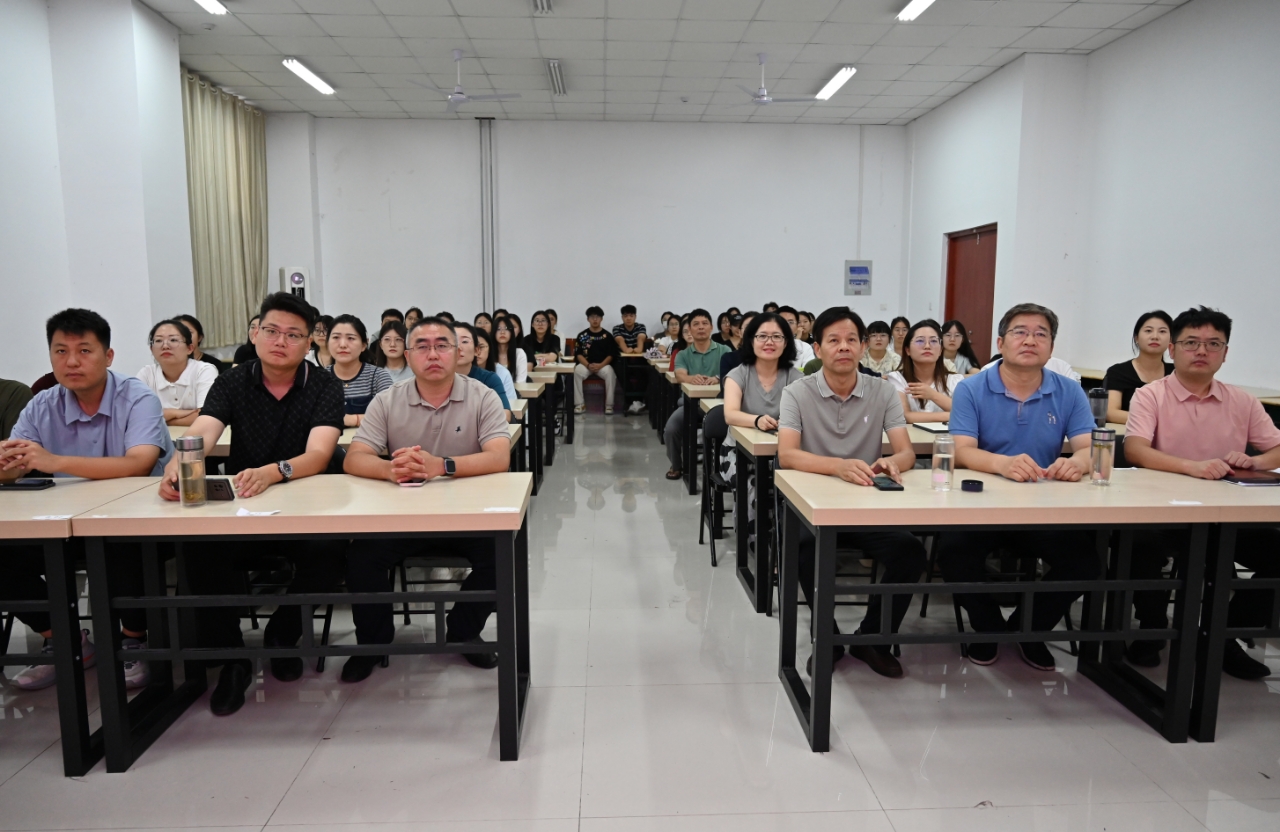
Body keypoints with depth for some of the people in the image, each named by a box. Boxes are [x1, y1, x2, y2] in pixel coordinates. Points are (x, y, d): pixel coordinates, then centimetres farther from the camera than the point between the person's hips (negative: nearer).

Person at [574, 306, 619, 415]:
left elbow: (611, 355, 2)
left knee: (610, 373, -33)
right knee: (577, 372, -31)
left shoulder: (607, 336, 6)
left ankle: (609, 405, -22)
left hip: (603, 365, -1)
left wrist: (600, 365, -16)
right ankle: (580, 404, -21)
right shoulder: (582, 335, 6)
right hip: (586, 364, 1)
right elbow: (578, 354, 2)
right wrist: (588, 365, -16)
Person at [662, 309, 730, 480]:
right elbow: (679, 376, -9)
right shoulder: (683, 354, 11)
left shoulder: (724, 351, 7)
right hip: (690, 402, 2)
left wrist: (718, 379, -34)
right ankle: (677, 466, 7)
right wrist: (691, 378, -35)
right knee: (670, 428, -22)